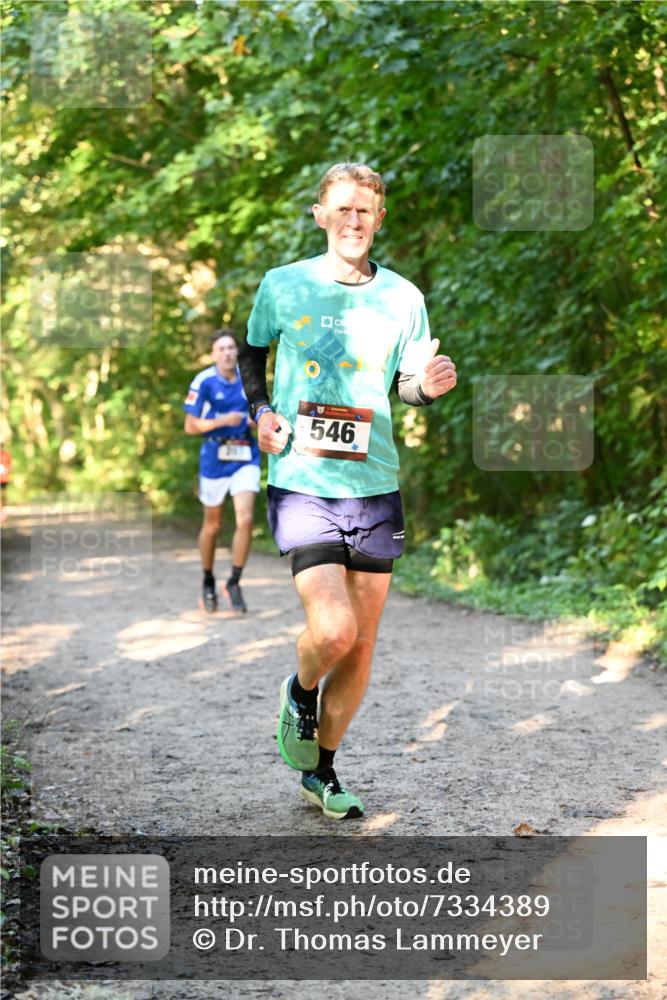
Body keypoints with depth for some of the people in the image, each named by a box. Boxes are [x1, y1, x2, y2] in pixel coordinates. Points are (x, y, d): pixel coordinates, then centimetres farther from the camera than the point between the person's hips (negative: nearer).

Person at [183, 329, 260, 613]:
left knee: (245, 520, -14)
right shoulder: (204, 381, -9)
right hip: (214, 458, -2)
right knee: (212, 525, 11)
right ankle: (208, 583, 30)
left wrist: (257, 421, -3)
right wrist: (223, 421, -21)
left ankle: (234, 582, 0)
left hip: (245, 457, 2)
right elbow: (190, 426, -9)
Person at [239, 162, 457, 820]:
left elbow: (408, 383, 13)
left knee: (362, 645, 5)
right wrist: (259, 411, 1)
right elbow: (252, 352, 18)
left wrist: (430, 385, -10)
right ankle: (301, 692, 18)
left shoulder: (402, 297, 5)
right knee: (332, 630, -18)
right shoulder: (283, 286, 1)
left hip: (375, 487, 3)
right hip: (301, 485, -3)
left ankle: (321, 772, 24)